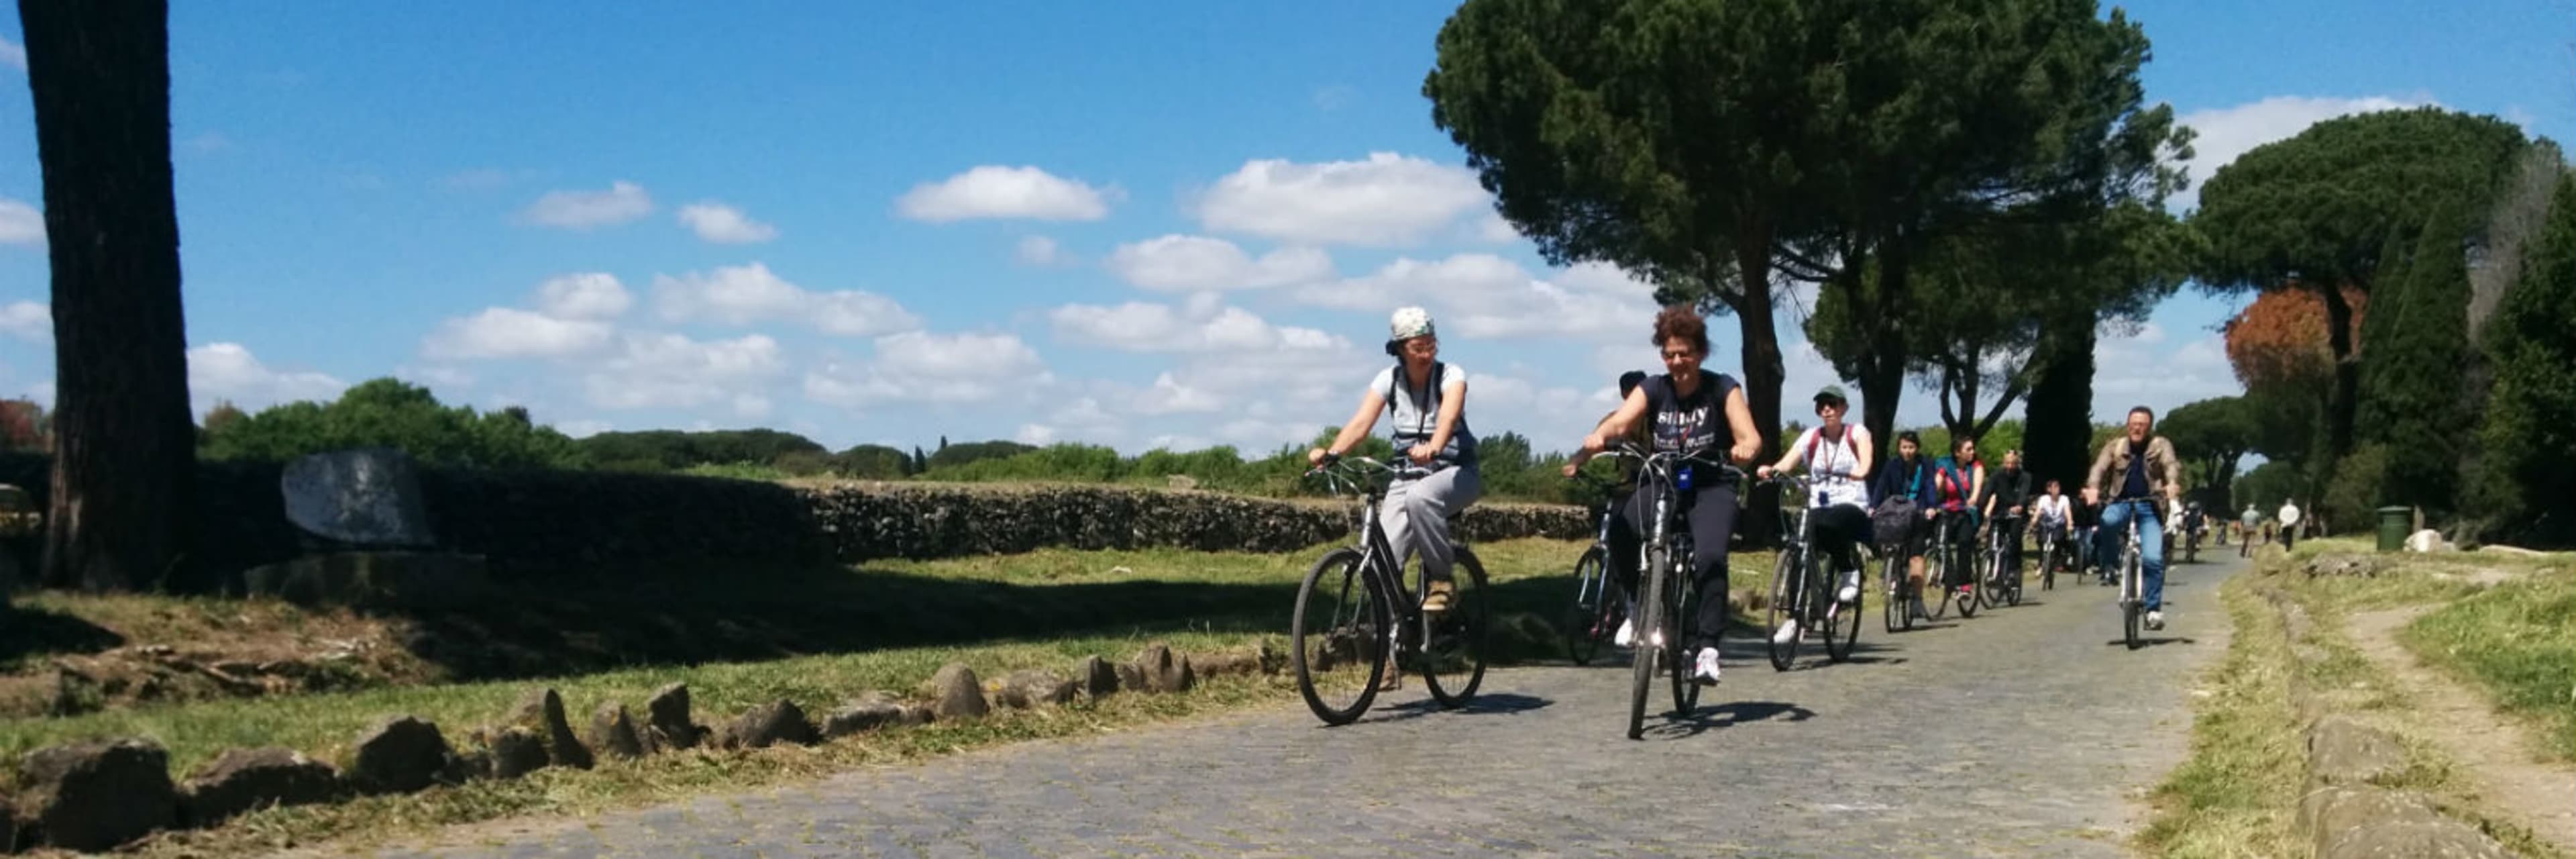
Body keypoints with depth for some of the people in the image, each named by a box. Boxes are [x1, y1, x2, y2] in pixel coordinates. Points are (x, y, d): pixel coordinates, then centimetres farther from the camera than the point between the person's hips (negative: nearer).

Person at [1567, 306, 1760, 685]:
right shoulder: (1654, 389, 0)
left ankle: (1707, 647, -19)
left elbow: (1749, 435, -18)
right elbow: (1620, 422, -17)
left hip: (1711, 487, -2)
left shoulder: (1722, 388, -5)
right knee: (1619, 529, -29)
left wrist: (1745, 448, -44)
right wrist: (1597, 439, -41)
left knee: (1710, 557, -29)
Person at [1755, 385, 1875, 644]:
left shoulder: (1857, 433, 5)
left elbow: (1865, 465, -13)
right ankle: (1798, 615, -13)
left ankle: (1849, 573, -12)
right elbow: (1786, 463, -4)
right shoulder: (1811, 437, 11)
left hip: (1851, 507, -3)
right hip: (1817, 507, 3)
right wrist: (1769, 470, -26)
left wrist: (1858, 472, -37)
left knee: (1826, 523, -38)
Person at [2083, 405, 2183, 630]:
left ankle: (2153, 608, -3)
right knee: (2107, 521, -35)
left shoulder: (2160, 445, 4)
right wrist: (2093, 488, -31)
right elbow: (2099, 467, -9)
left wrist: (2172, 484, -39)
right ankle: (2109, 567, -12)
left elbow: (2171, 464, -15)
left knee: (2153, 558, -16)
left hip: (2148, 507, -1)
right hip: (2121, 503, 1)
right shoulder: (2115, 446, 7)